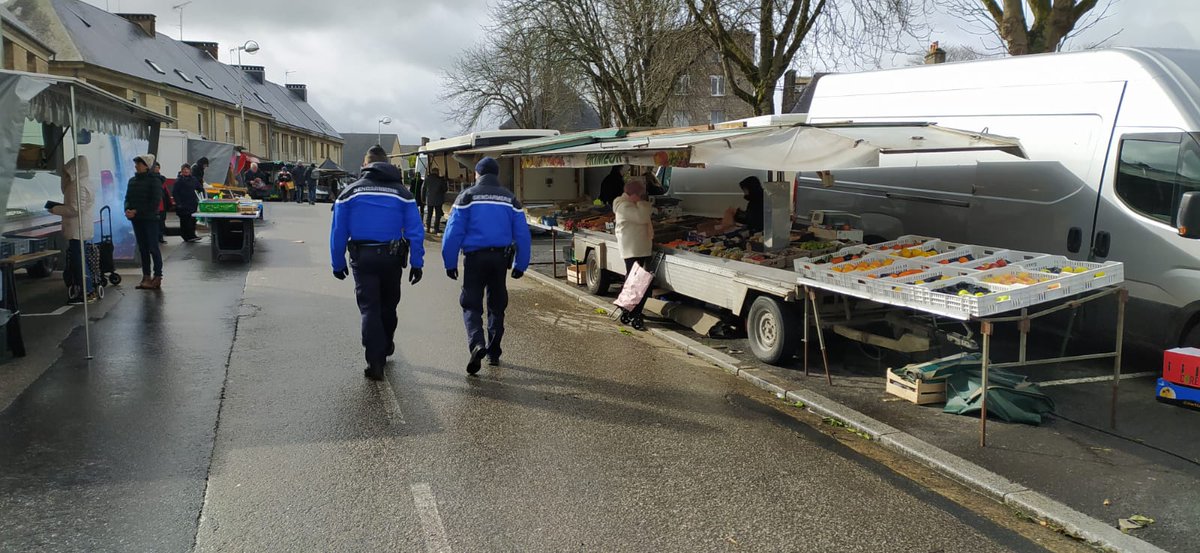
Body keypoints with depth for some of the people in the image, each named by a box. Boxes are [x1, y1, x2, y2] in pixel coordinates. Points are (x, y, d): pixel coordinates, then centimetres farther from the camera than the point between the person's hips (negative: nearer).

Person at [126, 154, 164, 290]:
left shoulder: (153, 181, -8)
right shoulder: (132, 180, 11)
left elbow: (154, 202, -14)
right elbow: (128, 198, 14)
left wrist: (136, 211, -16)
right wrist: (127, 210, -7)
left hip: (150, 219, -6)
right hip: (137, 219, 6)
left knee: (153, 248, -4)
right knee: (142, 248, 9)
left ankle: (157, 278, 1)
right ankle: (146, 277, 15)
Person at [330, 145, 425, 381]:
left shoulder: (350, 192, 1)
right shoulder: (402, 192, 1)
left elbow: (338, 232, 1)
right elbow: (415, 231, -3)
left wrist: (338, 264, 8)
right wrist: (416, 264, 1)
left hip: (362, 258, -1)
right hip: (392, 257, 1)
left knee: (369, 308, 2)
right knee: (388, 306, 19)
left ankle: (375, 362, -6)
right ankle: (385, 348, 37)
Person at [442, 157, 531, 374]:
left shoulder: (467, 196, 0)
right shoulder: (510, 199, 8)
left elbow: (453, 232, -6)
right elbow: (522, 234, 6)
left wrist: (450, 263, -1)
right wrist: (520, 265, 11)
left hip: (475, 257, -3)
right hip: (501, 258, 3)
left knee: (471, 305, 2)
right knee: (497, 306, 15)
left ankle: (477, 343, -21)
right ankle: (493, 352, 20)